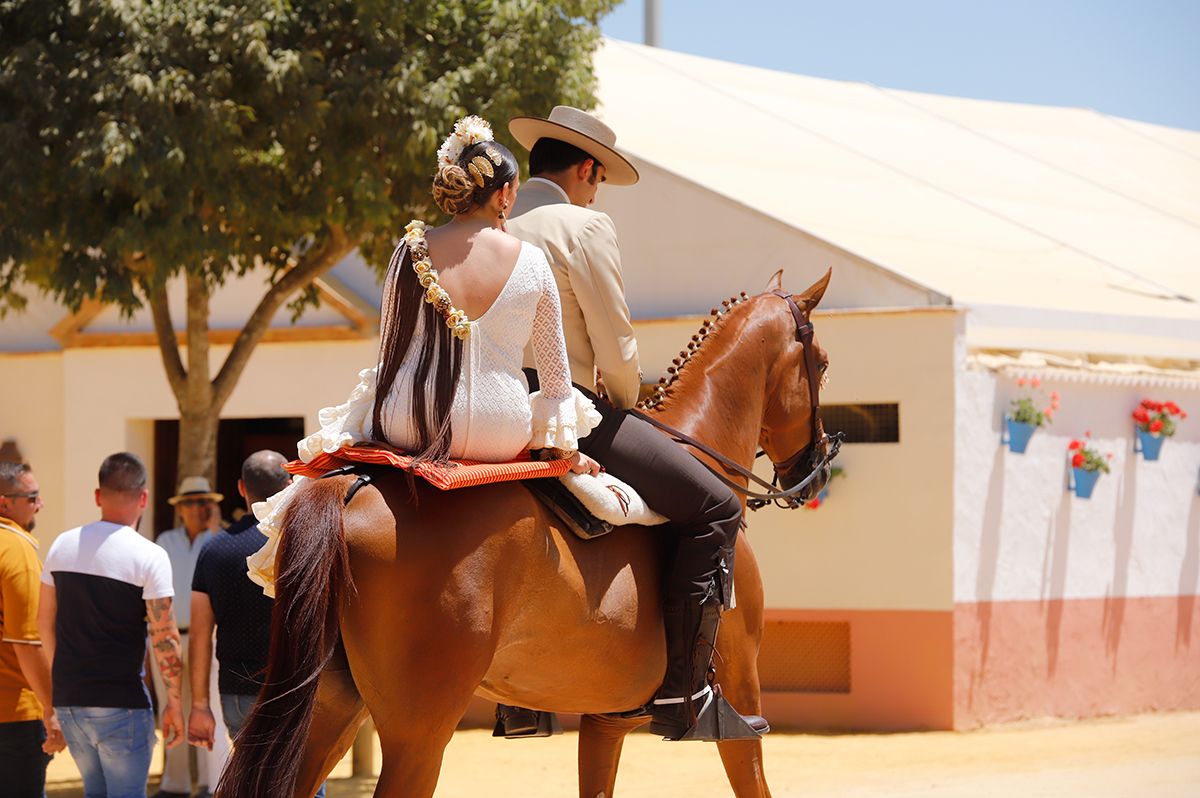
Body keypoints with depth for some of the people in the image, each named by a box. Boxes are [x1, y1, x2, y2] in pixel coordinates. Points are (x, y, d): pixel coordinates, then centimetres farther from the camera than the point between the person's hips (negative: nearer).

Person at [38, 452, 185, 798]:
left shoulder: (62, 546, 6)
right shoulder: (149, 556, -11)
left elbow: (45, 622, 14)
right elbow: (164, 637, -13)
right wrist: (173, 701, -4)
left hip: (67, 700, 6)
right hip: (120, 702, -5)